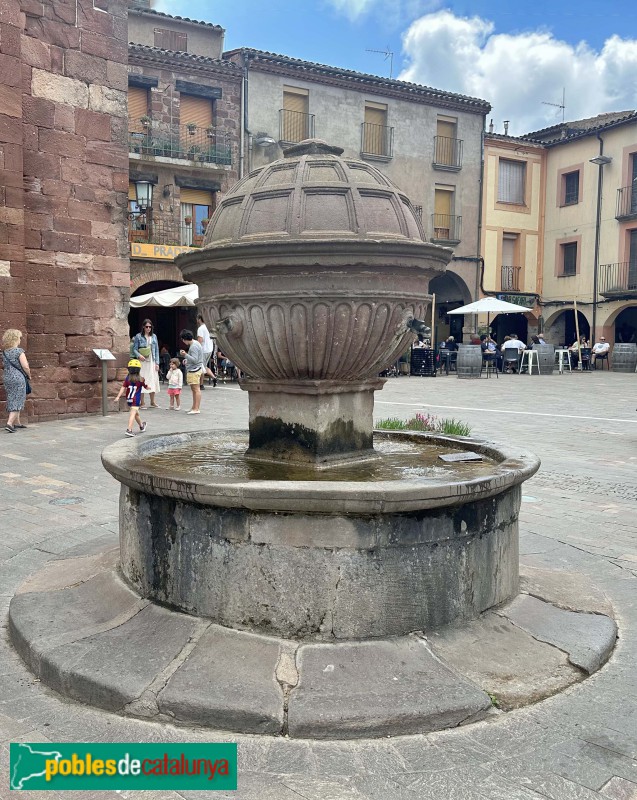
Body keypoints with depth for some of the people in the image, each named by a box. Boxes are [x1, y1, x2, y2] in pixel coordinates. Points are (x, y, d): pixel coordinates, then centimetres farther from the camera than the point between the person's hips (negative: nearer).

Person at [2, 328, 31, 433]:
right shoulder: (19, 351, -12)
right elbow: (25, 367, -15)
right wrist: (29, 375, 1)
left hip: (7, 378, 7)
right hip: (18, 378, -7)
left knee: (12, 400, 15)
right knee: (17, 401, -4)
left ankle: (17, 423, 25)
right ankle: (9, 423, -14)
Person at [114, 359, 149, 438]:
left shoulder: (127, 378, 0)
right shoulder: (141, 379, -7)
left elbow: (123, 388, -8)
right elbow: (147, 387, 7)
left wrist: (118, 397, -9)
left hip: (129, 399, 5)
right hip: (136, 399, -5)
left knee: (136, 413, 21)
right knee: (133, 414, -10)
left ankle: (141, 426, 41)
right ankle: (129, 430, -23)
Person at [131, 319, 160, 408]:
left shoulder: (154, 336, 11)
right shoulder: (138, 336, 0)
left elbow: (157, 350, 11)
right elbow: (134, 349, 0)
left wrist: (157, 363, 5)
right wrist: (139, 355, -20)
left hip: (152, 362, 4)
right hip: (142, 362, -4)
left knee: (153, 381, 6)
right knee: (142, 381, -4)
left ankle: (152, 402, 15)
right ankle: (141, 403, 2)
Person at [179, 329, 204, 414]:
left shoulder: (193, 347, -17)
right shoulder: (195, 343, 16)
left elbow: (195, 360, -23)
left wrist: (185, 355, -26)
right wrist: (187, 360, 18)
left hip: (194, 370, -11)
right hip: (193, 370, 11)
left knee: (196, 389, -10)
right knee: (194, 390, 15)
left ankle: (196, 409, -10)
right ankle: (194, 408, 22)